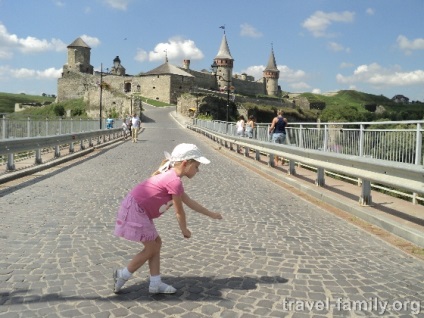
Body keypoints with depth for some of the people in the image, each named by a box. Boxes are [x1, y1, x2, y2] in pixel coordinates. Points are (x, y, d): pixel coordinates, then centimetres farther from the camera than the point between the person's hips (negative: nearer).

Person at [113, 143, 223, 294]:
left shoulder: (170, 177, 13)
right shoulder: (175, 181, -19)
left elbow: (189, 202, 22)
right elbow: (179, 211, -8)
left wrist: (211, 214, 27)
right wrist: (184, 229, 9)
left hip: (138, 210, 10)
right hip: (135, 210, -10)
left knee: (156, 243, 12)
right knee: (151, 248, 0)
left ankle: (155, 284, 17)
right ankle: (122, 276, 13)